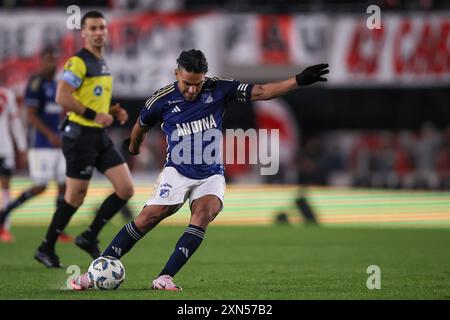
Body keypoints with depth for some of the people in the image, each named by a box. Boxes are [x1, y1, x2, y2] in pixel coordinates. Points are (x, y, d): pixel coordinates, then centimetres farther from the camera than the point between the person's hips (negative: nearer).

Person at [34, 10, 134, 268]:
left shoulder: (103, 64, 16)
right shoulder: (78, 62, -12)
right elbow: (62, 97, -23)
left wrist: (113, 112, 9)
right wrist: (93, 115, -22)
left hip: (101, 136, 8)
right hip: (81, 135, -8)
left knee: (126, 189, -1)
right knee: (76, 197, -3)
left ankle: (90, 237, 11)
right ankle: (46, 249, 12)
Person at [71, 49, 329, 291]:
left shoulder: (218, 89, -5)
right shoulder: (162, 100, -8)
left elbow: (260, 92, -7)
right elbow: (141, 126, 14)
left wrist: (299, 81, -16)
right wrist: (133, 147, 32)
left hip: (211, 175, 1)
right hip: (177, 171, -1)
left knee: (205, 212, -27)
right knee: (150, 217, -16)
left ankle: (165, 278, -29)